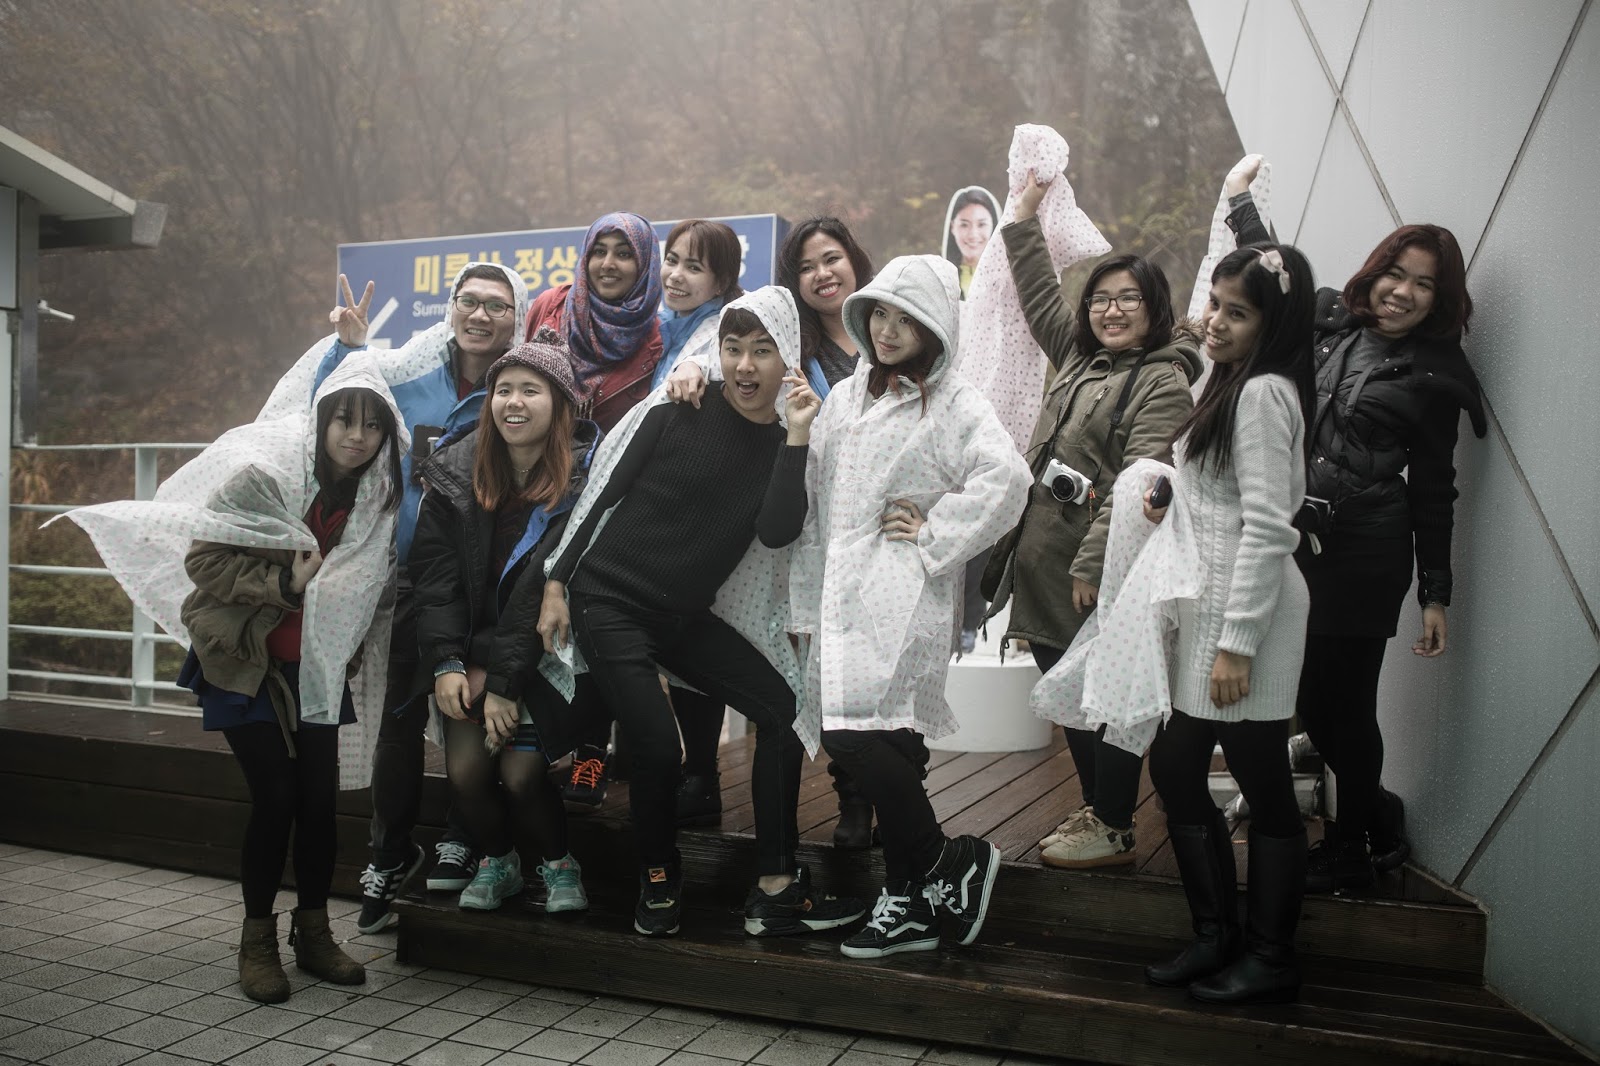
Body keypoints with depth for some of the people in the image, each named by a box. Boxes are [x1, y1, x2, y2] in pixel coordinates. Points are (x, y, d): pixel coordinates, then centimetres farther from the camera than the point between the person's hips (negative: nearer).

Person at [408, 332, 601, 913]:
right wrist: (446, 664, -12)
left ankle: (559, 863, 14)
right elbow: (435, 573, -2)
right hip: (470, 653, 4)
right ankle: (497, 860, 20)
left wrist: (506, 681, -19)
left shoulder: (584, 477, -13)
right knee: (465, 769, -11)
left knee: (520, 772, -17)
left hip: (545, 659, -3)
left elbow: (554, 586, -17)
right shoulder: (454, 472, 1)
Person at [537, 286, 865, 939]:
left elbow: (777, 533, -14)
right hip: (610, 603, -4)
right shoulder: (677, 412, -7)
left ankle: (775, 888, 1)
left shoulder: (786, 445, 3)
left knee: (782, 708, -7)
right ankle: (659, 880, 12)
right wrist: (556, 582, -5)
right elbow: (601, 491, -3)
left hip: (687, 616, 5)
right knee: (658, 744, -17)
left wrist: (797, 438, -18)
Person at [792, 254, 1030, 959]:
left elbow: (1006, 476, -19)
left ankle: (949, 863, 3)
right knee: (886, 742, 7)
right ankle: (912, 905, 17)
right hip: (840, 592, 6)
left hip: (901, 594, -6)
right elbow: (813, 501, 19)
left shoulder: (953, 402, -1)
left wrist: (934, 537, -12)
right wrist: (805, 602, 15)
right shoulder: (846, 398, 20)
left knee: (858, 733, -16)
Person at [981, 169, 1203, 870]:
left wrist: (1094, 562, -22)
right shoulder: (1080, 358, 15)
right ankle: (1096, 806, 30)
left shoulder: (1163, 381, -9)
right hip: (1043, 567, 8)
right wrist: (1025, 221, 29)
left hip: (1101, 579, -8)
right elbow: (1041, 301, 29)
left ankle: (1115, 831, 13)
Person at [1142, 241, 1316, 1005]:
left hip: (1246, 612, -10)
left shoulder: (1264, 393, -13)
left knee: (1263, 789, 2)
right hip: (1203, 606, 10)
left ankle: (1269, 961, 17)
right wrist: (1170, 502, 9)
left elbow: (1267, 527, -19)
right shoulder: (1230, 385, 17)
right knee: (1174, 768, 13)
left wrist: (1237, 642, -20)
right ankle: (1216, 938, 26)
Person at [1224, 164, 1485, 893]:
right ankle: (1378, 819, 33)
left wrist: (1436, 594, 2)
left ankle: (1351, 850, 23)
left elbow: (1433, 490, 3)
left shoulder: (1434, 377, 1)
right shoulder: (1327, 322, 10)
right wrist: (1240, 198, 25)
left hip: (1366, 552, -4)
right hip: (1296, 540, 4)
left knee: (1340, 701, 2)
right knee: (1315, 702, 8)